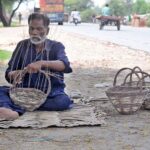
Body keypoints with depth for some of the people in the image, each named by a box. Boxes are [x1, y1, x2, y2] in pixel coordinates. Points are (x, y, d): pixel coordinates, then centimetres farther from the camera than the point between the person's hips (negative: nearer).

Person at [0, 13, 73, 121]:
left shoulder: (56, 47, 4)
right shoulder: (22, 45, 10)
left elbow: (66, 66, -17)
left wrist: (42, 63, -34)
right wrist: (15, 74, -20)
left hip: (50, 93, -2)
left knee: (63, 101, -34)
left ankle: (17, 108, -36)